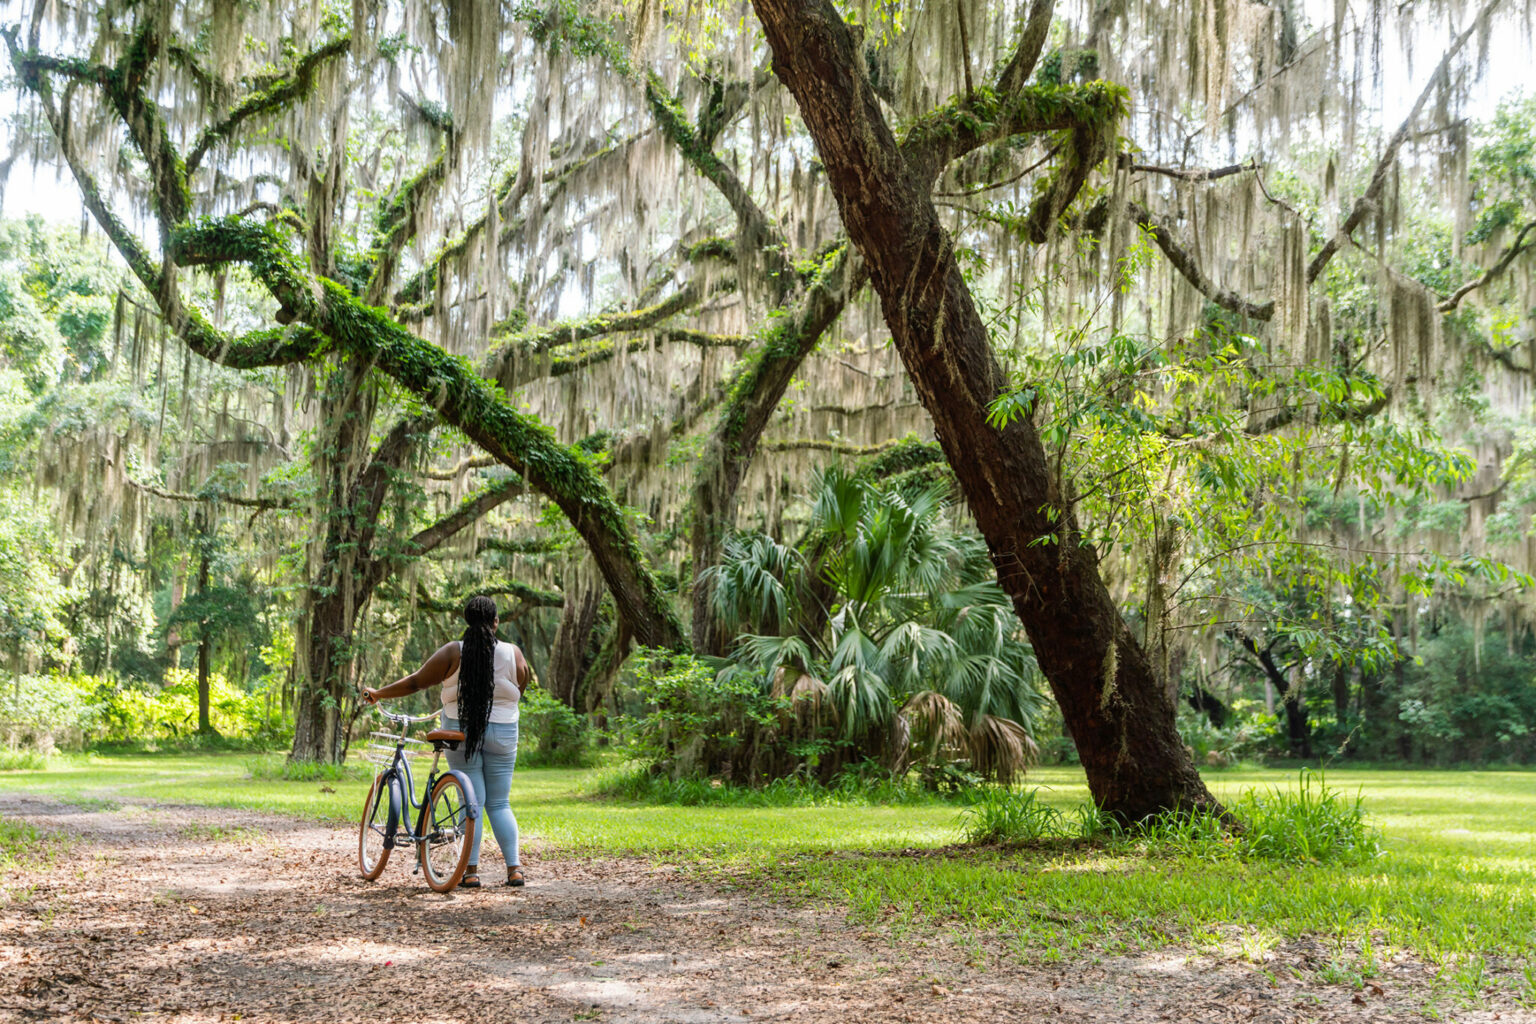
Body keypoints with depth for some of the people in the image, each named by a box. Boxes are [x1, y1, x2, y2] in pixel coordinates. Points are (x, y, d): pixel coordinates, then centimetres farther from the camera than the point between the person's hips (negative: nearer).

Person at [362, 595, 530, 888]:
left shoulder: (453, 652, -7)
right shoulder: (513, 654, -3)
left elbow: (415, 682, -6)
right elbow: (519, 690, 11)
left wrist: (378, 693, 6)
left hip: (461, 732, -1)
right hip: (502, 734, 1)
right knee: (499, 804, 9)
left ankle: (471, 871, 4)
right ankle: (514, 867, 2)